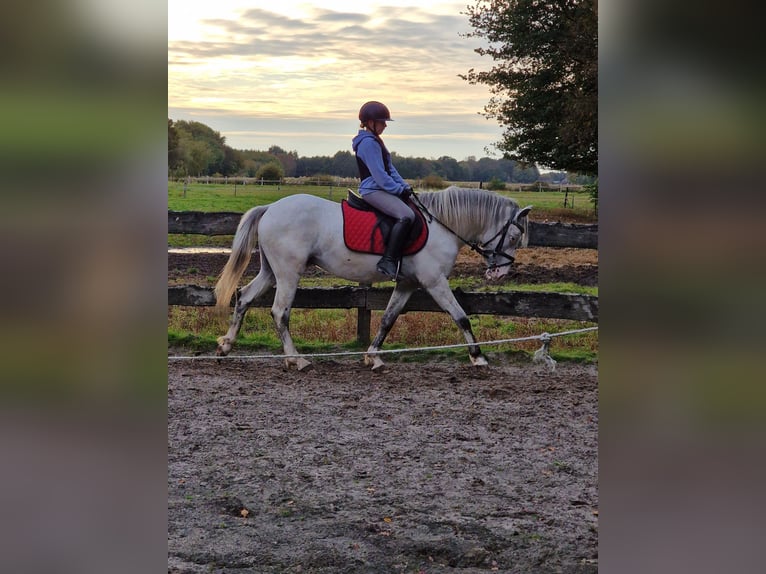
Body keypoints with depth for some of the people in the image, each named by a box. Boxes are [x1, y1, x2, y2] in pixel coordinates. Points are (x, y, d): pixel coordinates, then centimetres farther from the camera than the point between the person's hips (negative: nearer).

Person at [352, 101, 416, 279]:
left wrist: (404, 186, 5)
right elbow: (379, 175, -18)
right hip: (373, 190, -11)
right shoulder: (368, 143, -13)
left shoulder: (375, 141, 20)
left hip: (380, 189, 11)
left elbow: (390, 168, 18)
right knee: (406, 216, -29)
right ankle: (388, 261, -31)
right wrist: (399, 190, -14)